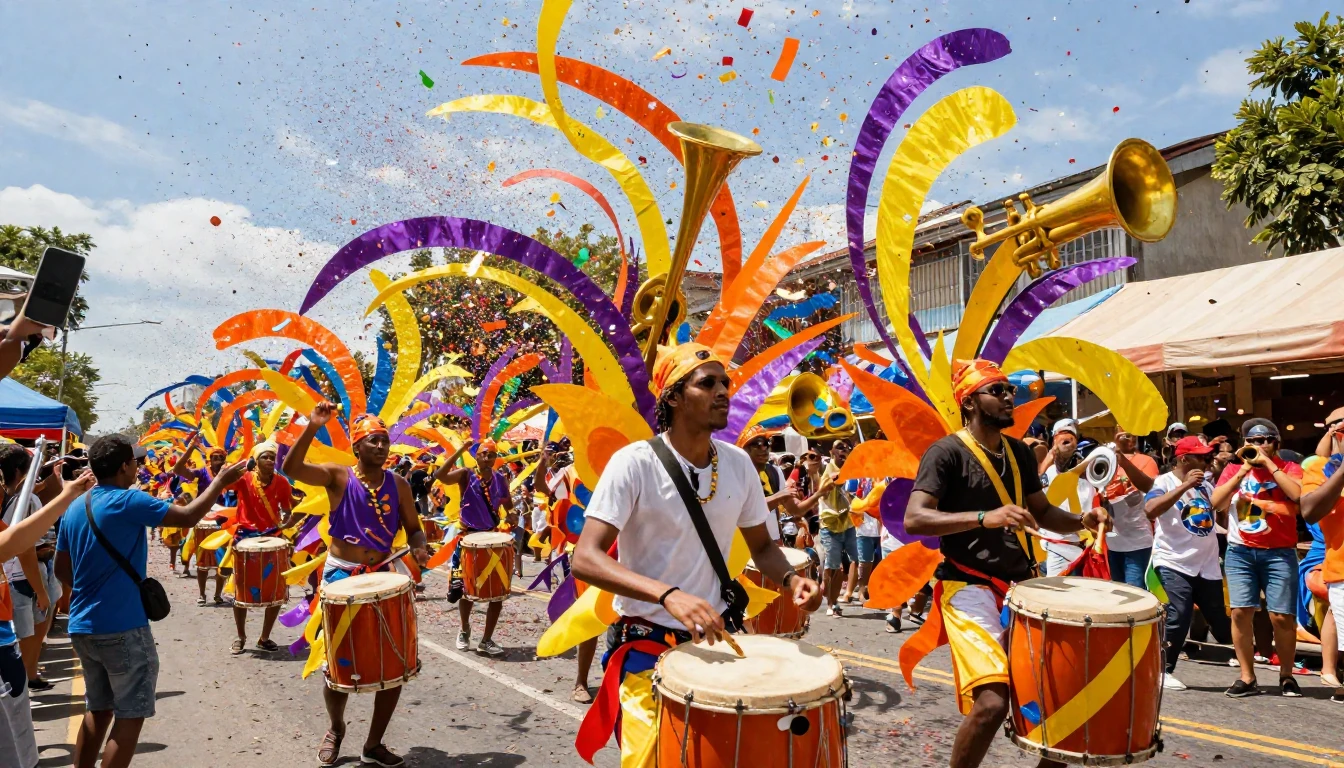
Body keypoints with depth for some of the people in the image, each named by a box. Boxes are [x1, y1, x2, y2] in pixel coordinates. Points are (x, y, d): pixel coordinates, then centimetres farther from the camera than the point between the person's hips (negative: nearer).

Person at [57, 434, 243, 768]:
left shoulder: (74, 508, 7)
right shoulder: (128, 502, -17)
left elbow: (62, 569, 14)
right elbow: (187, 517, -15)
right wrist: (220, 481, -4)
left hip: (82, 626, 8)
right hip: (121, 627, -8)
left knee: (98, 709, 19)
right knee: (129, 715, 2)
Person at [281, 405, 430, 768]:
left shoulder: (398, 484, 2)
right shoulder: (338, 476, -7)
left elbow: (413, 529, 7)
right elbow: (290, 468, -23)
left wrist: (419, 547, -16)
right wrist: (312, 427, -34)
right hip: (341, 577, -3)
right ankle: (335, 729, 37)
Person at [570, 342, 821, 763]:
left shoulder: (738, 463, -2)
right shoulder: (635, 463, -19)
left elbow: (762, 545, 10)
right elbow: (585, 558, -26)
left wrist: (790, 578, -13)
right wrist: (669, 595, -40)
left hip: (715, 639, 5)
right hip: (647, 646, -5)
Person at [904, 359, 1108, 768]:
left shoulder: (1019, 452, 12)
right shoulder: (947, 452, -11)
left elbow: (1043, 512, 23)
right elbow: (914, 519, -22)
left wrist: (1082, 521, 2)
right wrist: (985, 517, -33)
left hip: (1022, 584, 8)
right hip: (969, 587, -7)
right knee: (992, 701, -22)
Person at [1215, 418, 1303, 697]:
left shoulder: (1289, 467, 4)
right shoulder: (1234, 468, 8)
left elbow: (1297, 494, -17)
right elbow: (1216, 502, -5)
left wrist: (1268, 463, -14)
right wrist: (1243, 470, -10)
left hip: (1279, 553, -1)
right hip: (1240, 552, 1)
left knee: (1282, 616, -3)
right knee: (1241, 611, -5)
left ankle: (1286, 675, 18)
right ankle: (1247, 677, 4)